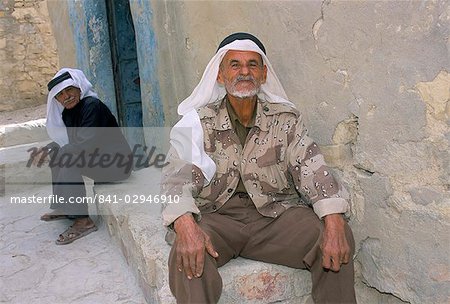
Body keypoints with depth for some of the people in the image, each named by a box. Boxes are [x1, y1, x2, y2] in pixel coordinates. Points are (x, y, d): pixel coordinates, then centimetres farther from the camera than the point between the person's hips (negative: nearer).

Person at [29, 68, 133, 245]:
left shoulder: (92, 106, -19)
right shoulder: (68, 113, 8)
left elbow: (86, 144, -27)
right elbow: (66, 141, 15)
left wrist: (51, 155, -22)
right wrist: (46, 151, -3)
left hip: (118, 163, -9)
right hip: (99, 158, 9)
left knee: (66, 160, -24)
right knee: (57, 157, 12)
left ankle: (83, 221, -21)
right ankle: (64, 208, 20)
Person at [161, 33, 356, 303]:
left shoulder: (286, 119, 4)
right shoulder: (197, 122, 0)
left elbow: (313, 170, -6)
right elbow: (177, 178, -10)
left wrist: (334, 223, -24)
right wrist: (185, 225, -32)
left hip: (276, 213, 2)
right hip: (216, 217, -1)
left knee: (340, 240, -20)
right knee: (188, 256, -33)